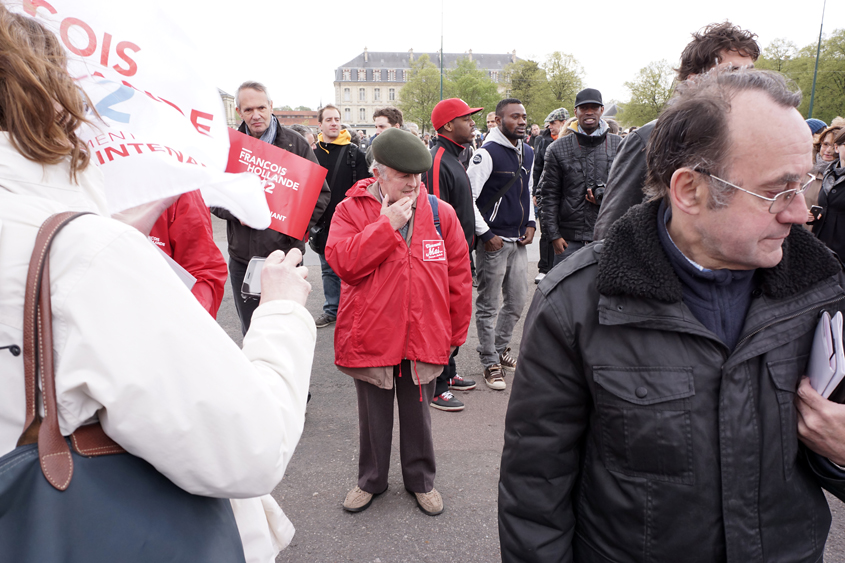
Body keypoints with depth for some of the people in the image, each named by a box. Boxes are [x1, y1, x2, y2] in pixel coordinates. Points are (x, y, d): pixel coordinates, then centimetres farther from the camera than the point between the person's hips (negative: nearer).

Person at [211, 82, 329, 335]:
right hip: (242, 257, 3)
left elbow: (321, 193, 1)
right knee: (250, 331, 16)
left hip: (285, 255, -2)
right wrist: (235, 212, -9)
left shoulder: (295, 143, 0)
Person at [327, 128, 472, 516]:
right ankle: (371, 479, 40)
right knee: (373, 415, 18)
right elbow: (341, 261, -20)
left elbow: (458, 276, 2)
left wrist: (456, 332, 4)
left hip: (423, 338, 1)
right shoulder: (351, 210, -5)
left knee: (418, 414, 18)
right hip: (370, 335, -1)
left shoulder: (440, 213, -2)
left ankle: (420, 479, 40)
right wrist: (386, 225, -20)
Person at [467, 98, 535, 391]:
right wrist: (485, 234, -15)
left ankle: (499, 347, 34)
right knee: (488, 306, 3)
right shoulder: (487, 153, -12)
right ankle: (490, 363, 15)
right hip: (493, 241, -7)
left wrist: (530, 223, 9)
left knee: (517, 301, 14)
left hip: (518, 240, 7)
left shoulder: (528, 153, 12)